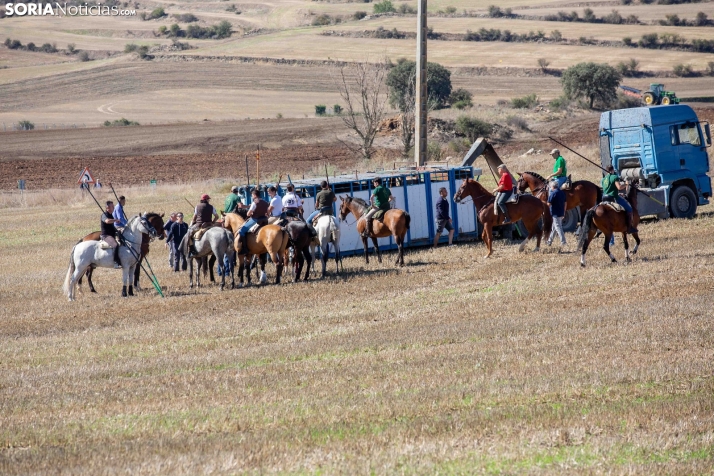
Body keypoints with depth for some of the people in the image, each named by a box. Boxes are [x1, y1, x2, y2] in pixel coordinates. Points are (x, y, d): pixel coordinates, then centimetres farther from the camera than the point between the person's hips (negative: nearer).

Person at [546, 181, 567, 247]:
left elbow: (549, 204, -17)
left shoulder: (553, 193, -16)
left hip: (556, 213, -8)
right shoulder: (562, 192, 8)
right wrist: (564, 212, 21)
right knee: (554, 227, 17)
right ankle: (550, 241, 26)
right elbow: (565, 203, 13)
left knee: (558, 227, -4)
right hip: (561, 213, 8)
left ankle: (563, 241, -9)